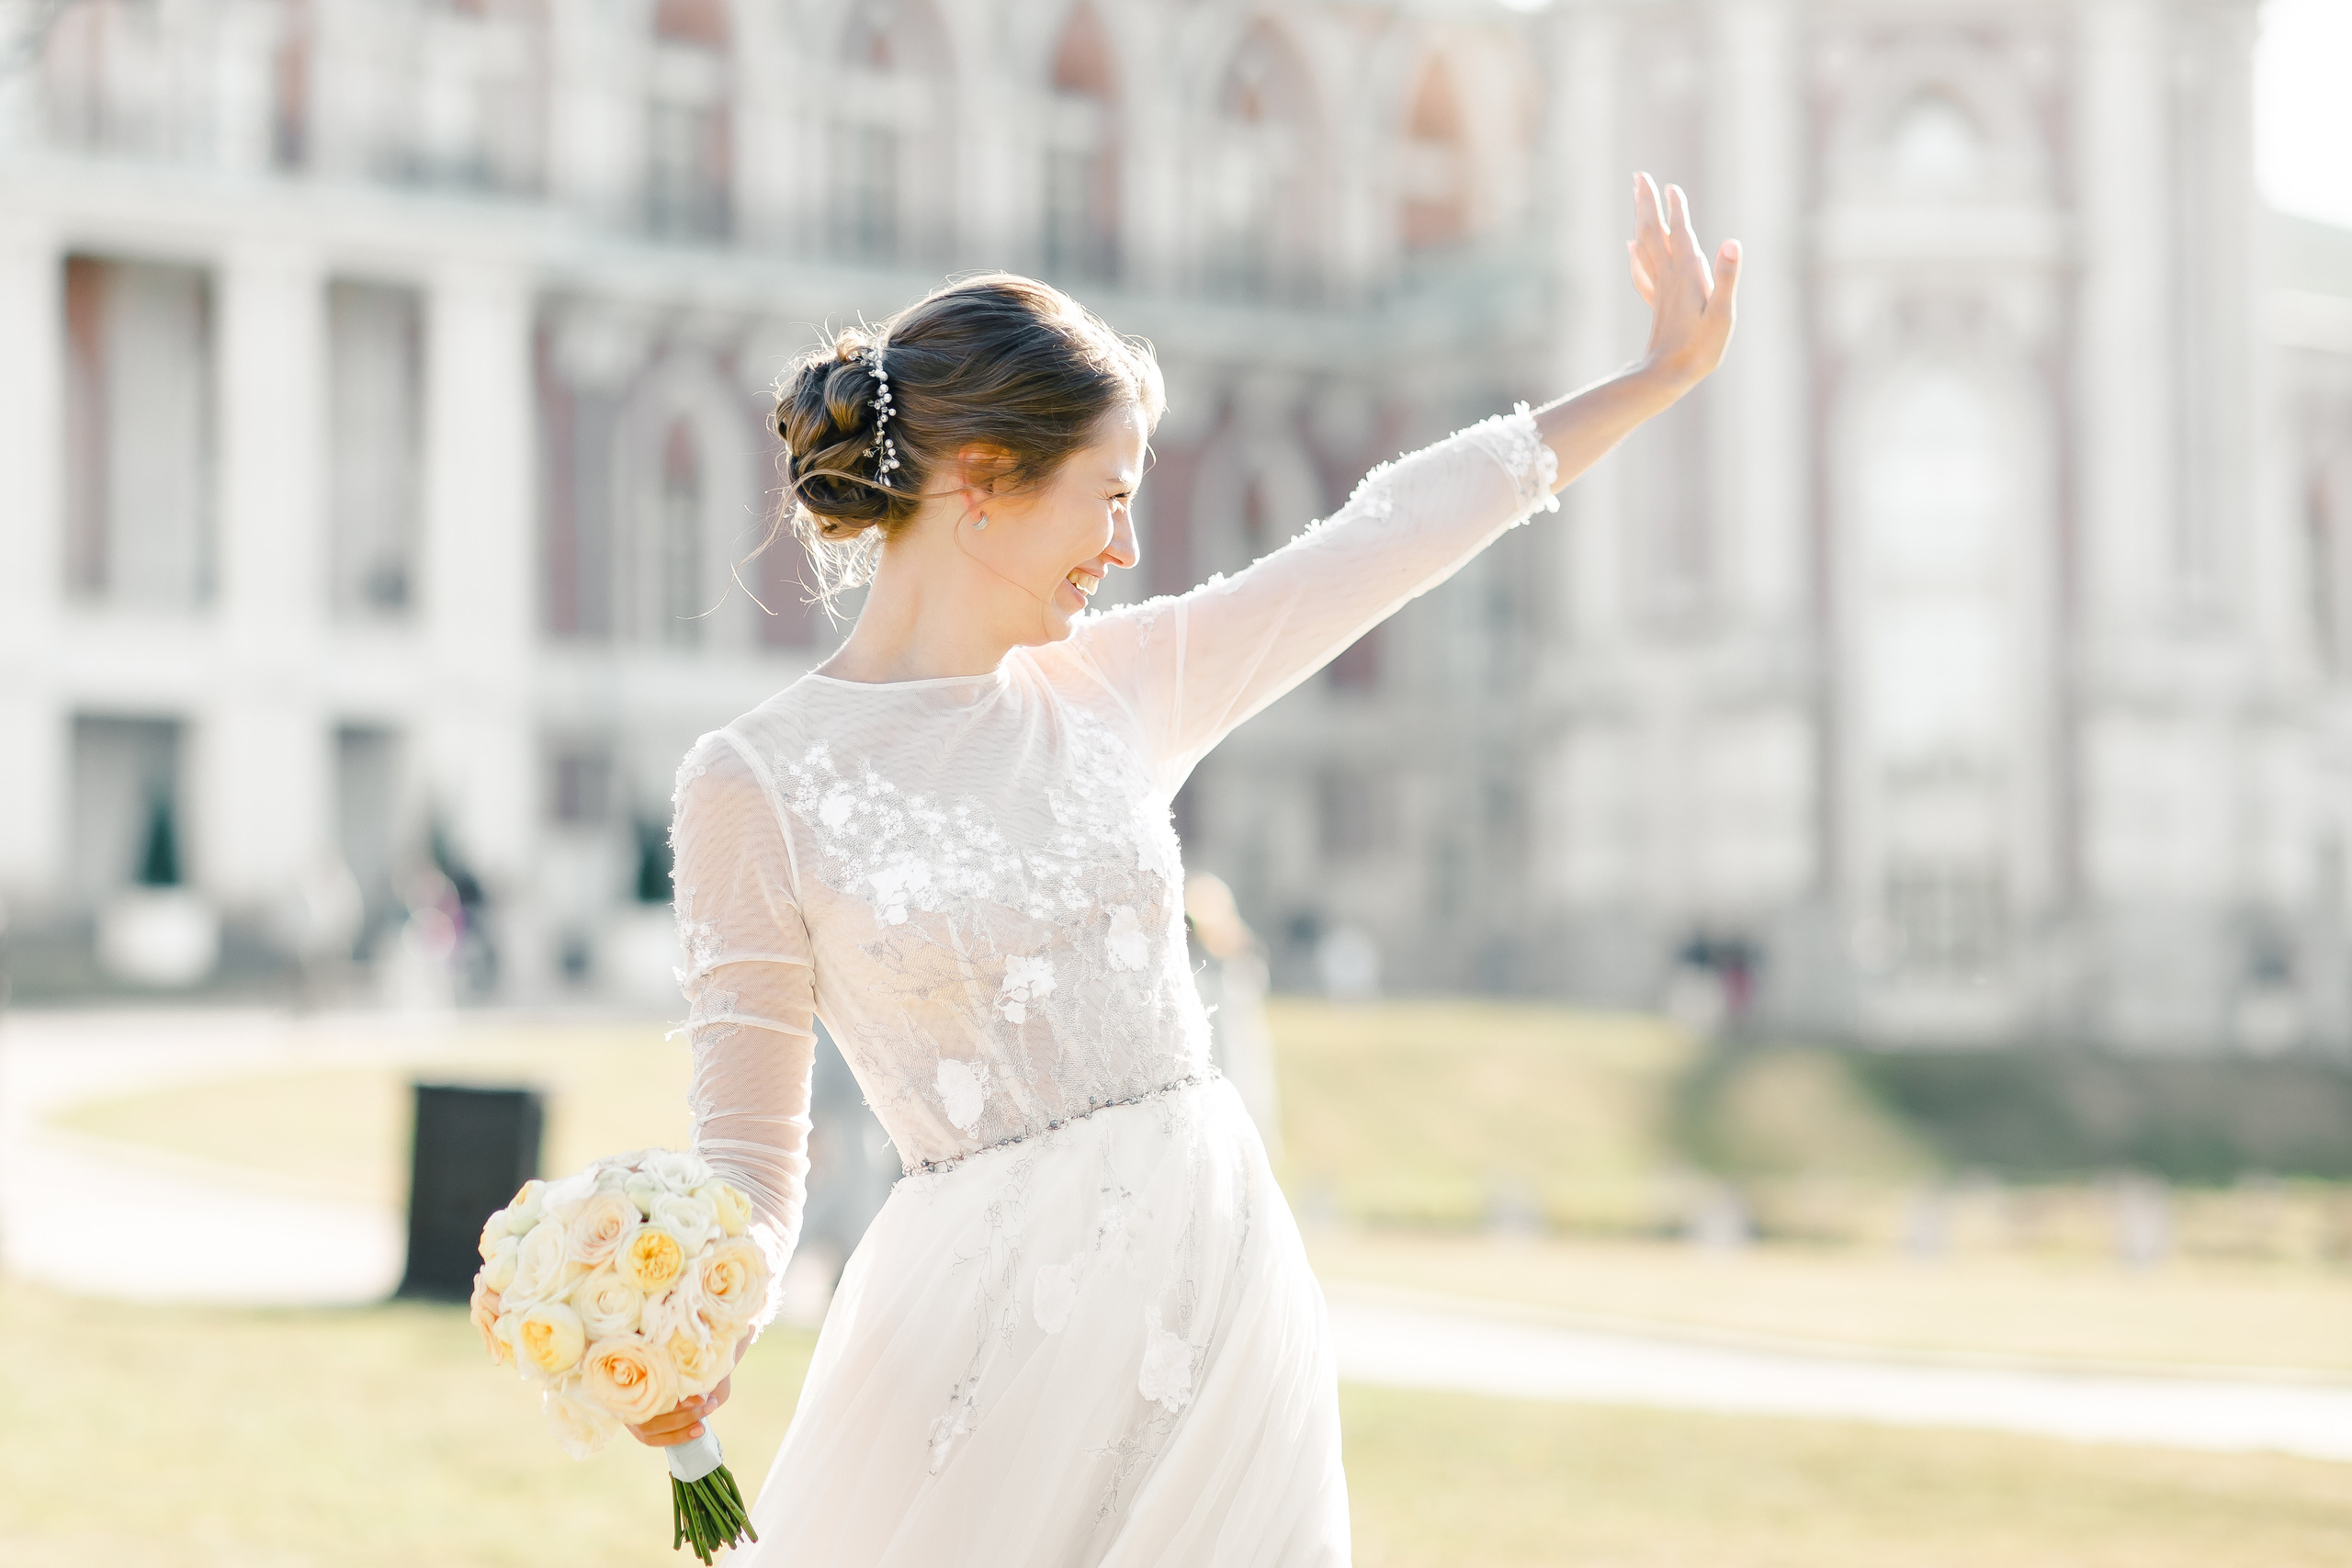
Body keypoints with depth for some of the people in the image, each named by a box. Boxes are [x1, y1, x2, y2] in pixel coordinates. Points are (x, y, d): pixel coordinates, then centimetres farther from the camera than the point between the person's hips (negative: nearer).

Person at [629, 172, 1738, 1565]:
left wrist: (1666, 371, 23)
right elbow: (748, 1156, -4)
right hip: (993, 1332, -5)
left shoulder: (1123, 683, 8)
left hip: (1226, 1288, 5)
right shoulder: (757, 781, -6)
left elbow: (1397, 534, 16)